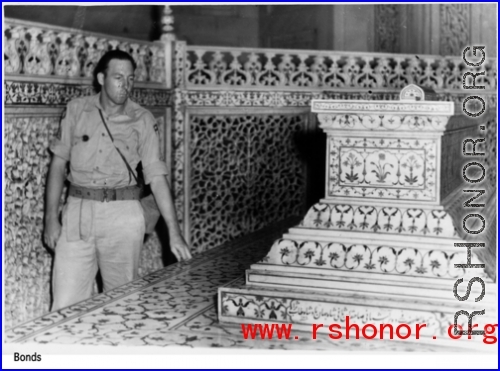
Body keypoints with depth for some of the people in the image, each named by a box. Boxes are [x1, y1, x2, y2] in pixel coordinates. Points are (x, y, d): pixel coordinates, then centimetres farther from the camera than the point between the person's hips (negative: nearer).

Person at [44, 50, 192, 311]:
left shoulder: (142, 120, 0)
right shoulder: (77, 109, 4)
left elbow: (156, 176, -2)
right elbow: (59, 162, 8)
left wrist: (174, 232, -8)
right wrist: (51, 217, 2)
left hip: (123, 215, -1)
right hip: (78, 211, 1)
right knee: (66, 306, -2)